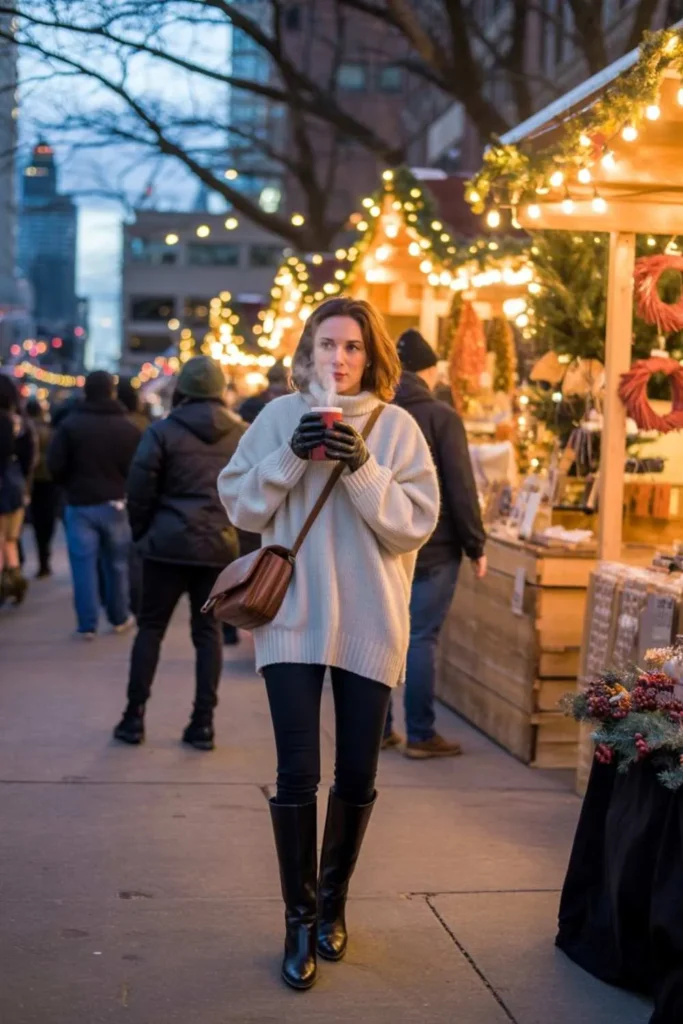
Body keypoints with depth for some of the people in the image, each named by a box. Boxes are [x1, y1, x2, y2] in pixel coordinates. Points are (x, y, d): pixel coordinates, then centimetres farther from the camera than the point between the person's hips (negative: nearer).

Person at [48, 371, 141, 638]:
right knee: (117, 564, 14)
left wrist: (71, 485, 10)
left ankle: (87, 625, 1)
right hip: (115, 503, 2)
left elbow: (55, 465, -9)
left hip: (80, 504, -1)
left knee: (84, 565, 2)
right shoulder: (128, 428, -2)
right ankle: (120, 618, 24)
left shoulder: (70, 423, -7)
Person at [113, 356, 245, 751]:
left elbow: (140, 490, -5)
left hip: (169, 543, -2)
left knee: (151, 627, 8)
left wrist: (142, 533, 9)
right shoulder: (242, 435, 2)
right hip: (221, 545, 2)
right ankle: (204, 722, 6)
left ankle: (135, 716, 9)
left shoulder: (163, 431, -6)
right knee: (209, 631, 8)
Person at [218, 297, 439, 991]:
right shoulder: (280, 416, 2)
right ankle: (300, 920, 9)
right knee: (298, 774, -5)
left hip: (369, 623, 1)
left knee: (356, 776, 10)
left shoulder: (396, 426, 1)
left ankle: (332, 902, 31)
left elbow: (415, 524, -5)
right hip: (293, 618, -1)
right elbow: (241, 506, 0)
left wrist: (362, 469, -17)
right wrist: (291, 455, -14)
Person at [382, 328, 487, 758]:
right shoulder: (441, 417, -9)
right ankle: (421, 735, 1)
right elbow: (461, 489, -11)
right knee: (421, 639, -2)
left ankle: (379, 728, 13)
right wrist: (476, 546, -4)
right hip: (433, 548, -5)